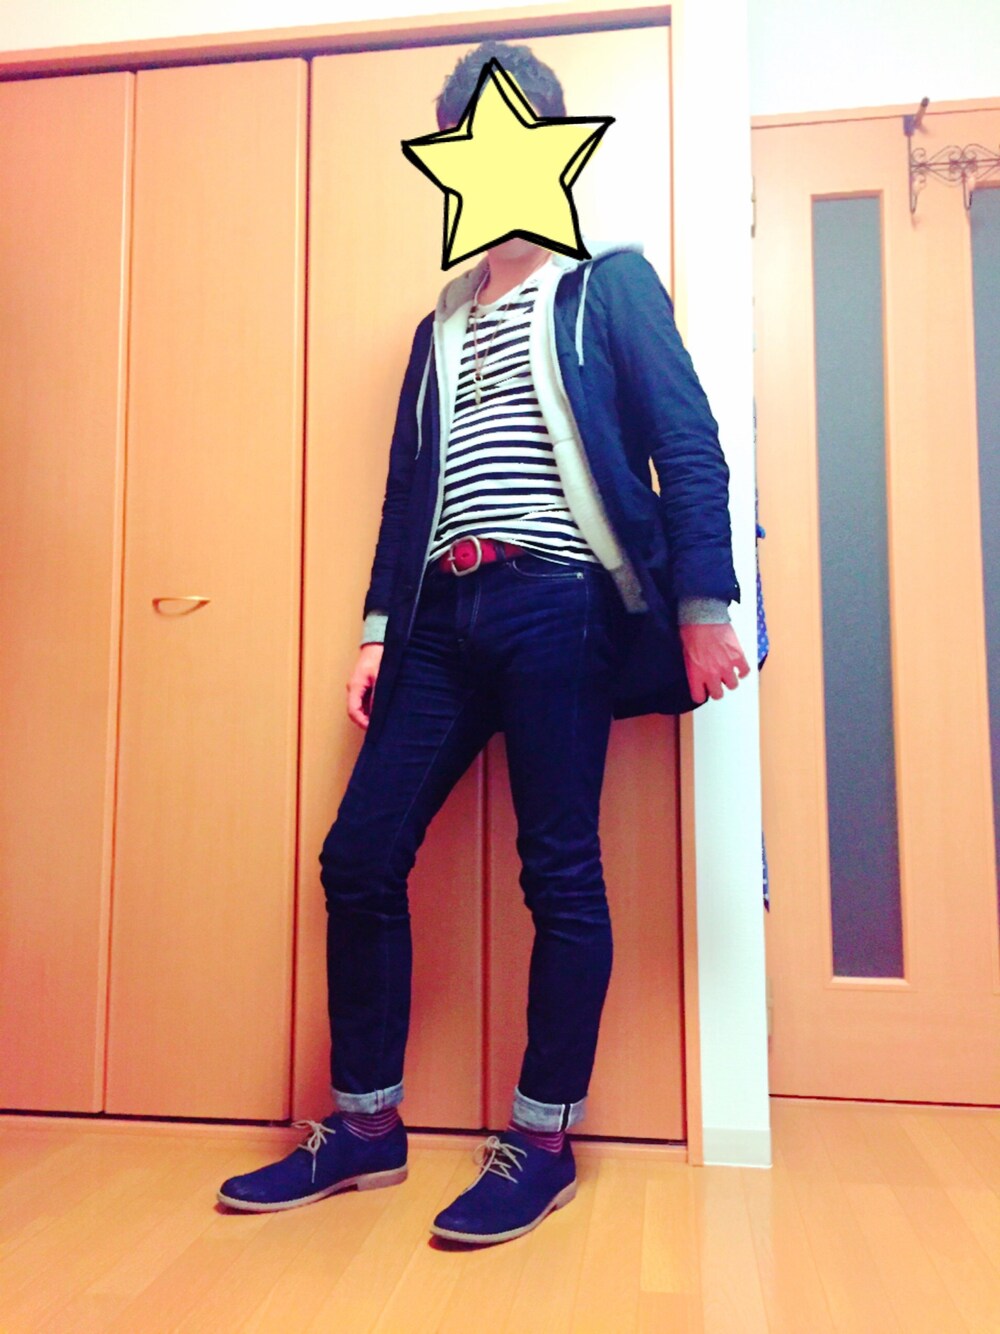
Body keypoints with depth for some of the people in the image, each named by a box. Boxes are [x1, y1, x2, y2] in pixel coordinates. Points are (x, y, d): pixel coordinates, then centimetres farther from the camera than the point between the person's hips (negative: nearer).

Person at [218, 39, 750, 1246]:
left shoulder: (610, 283, 10)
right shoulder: (440, 327, 25)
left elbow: (688, 446, 0)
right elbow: (407, 491, 20)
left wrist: (703, 606, -11)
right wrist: (378, 629, 12)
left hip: (558, 605, -5)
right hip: (445, 616, 6)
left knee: (559, 874, -3)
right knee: (359, 857, 1)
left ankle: (542, 1144, 13)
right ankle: (364, 1128, 17)